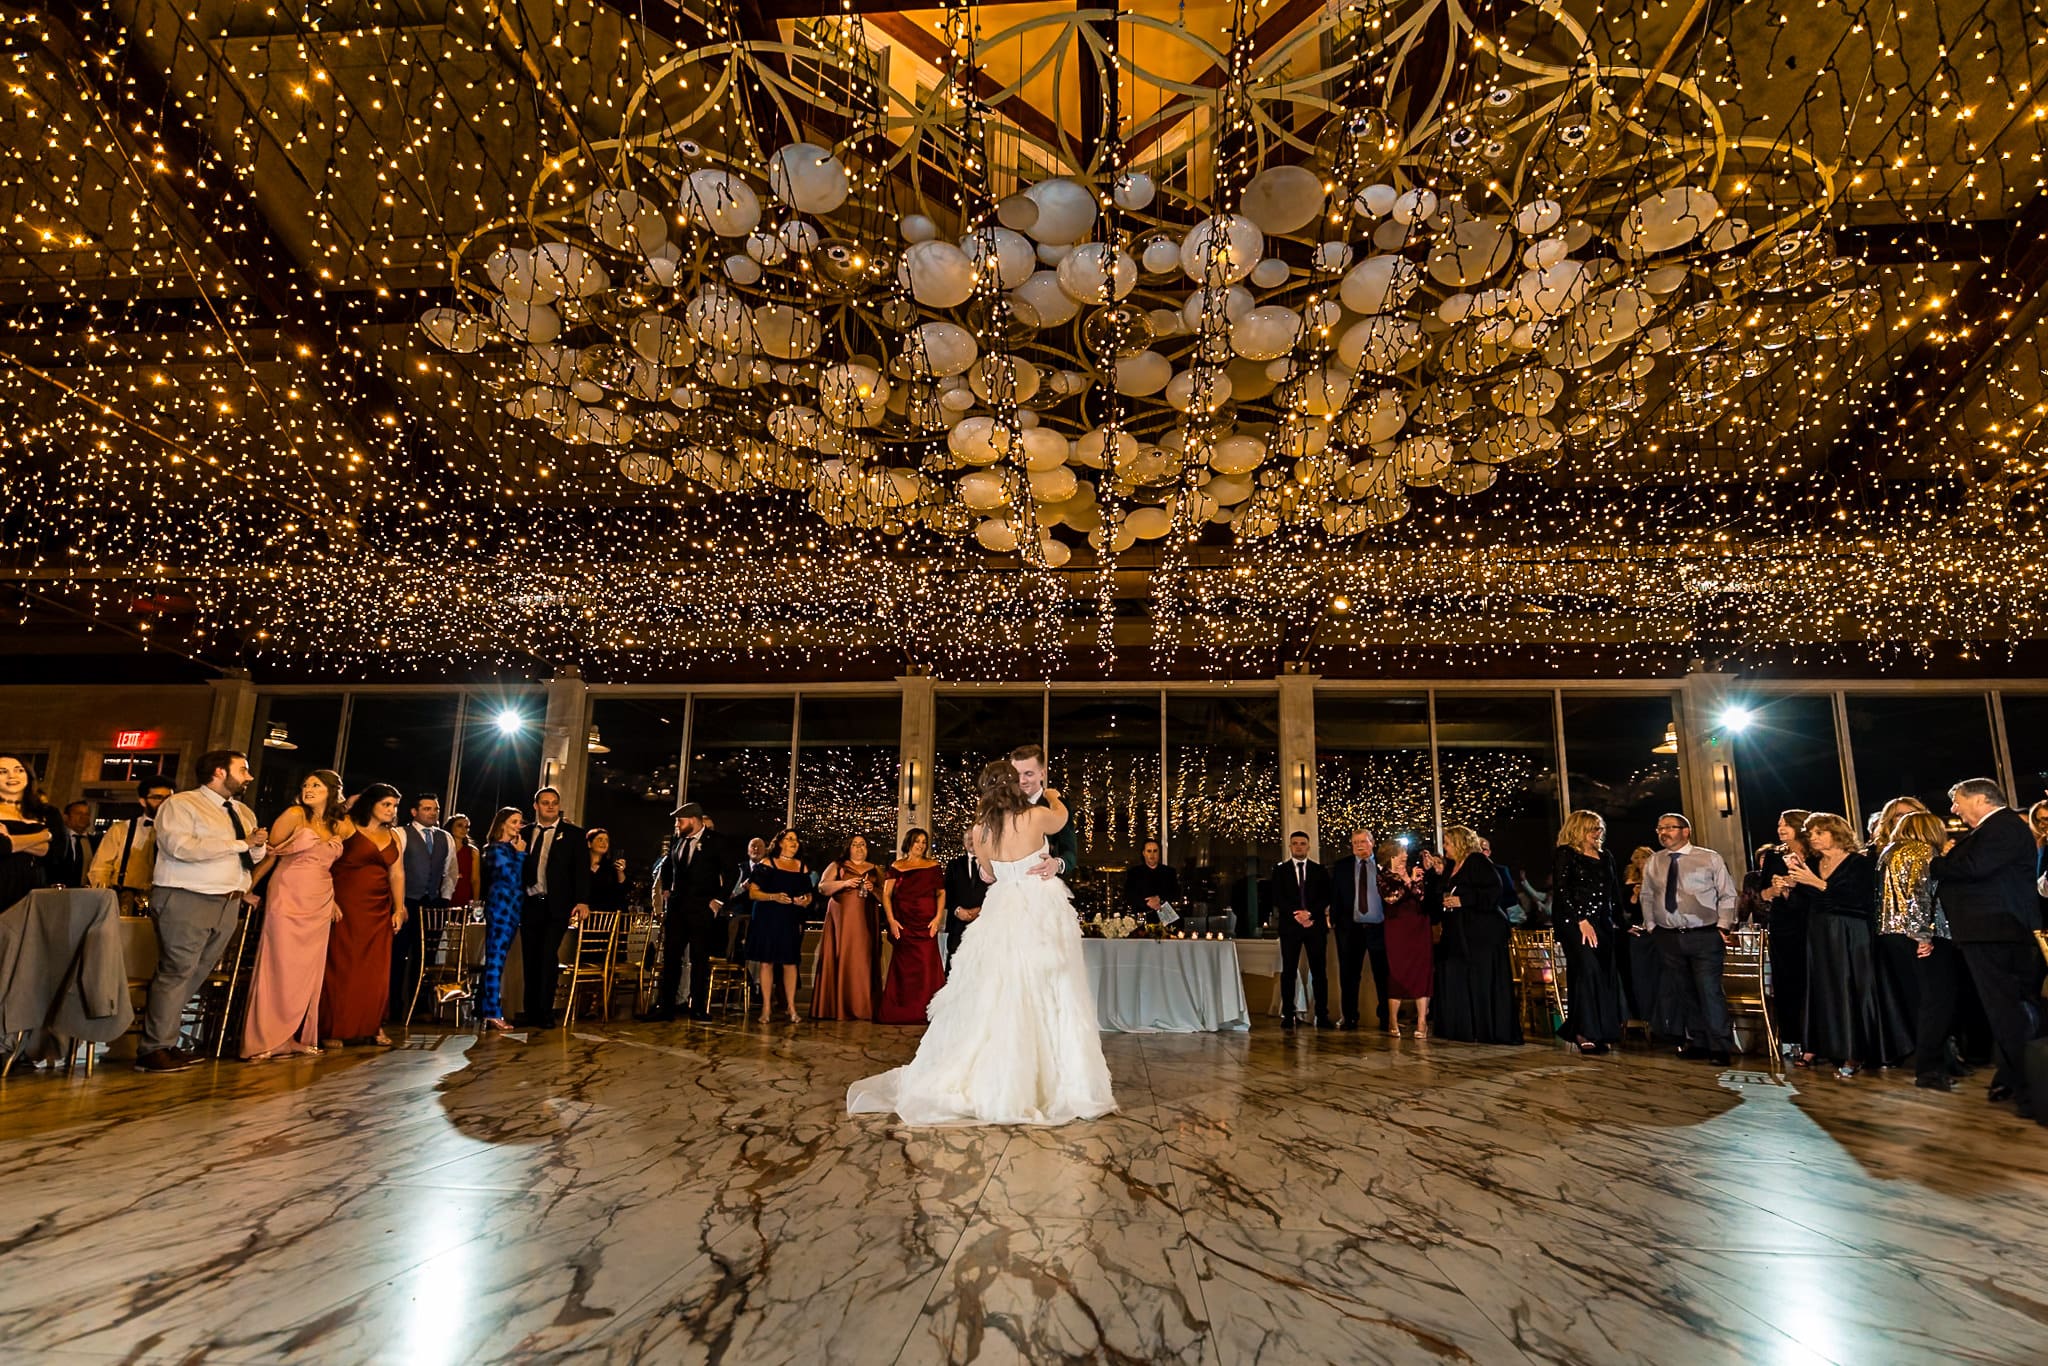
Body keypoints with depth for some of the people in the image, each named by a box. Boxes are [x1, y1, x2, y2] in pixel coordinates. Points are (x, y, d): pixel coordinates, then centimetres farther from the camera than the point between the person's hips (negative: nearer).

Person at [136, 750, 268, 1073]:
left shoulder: (244, 813, 20)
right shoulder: (181, 805, -3)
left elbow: (253, 857, 22)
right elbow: (181, 846, -18)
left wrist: (258, 845, -2)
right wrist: (240, 843, -15)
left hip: (228, 902, 7)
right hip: (186, 900, -7)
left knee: (196, 974, 7)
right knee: (177, 971, -7)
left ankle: (164, 1041, 15)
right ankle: (154, 1050, 0)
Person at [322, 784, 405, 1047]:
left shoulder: (393, 837, 13)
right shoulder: (347, 828, -4)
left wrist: (399, 909, 9)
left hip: (378, 911, 5)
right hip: (345, 907, -5)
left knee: (376, 970, 4)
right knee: (341, 966, -1)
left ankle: (370, 1026, 13)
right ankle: (335, 1028, 11)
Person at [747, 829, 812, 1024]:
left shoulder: (802, 867, 12)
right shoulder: (767, 865, 2)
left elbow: (809, 895, 18)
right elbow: (753, 893, -4)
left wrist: (805, 900, -4)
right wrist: (774, 897, -17)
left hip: (791, 920, 2)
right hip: (767, 919, -2)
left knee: (790, 963, 1)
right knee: (766, 962, -1)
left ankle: (791, 1008, 8)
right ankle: (767, 1008, 7)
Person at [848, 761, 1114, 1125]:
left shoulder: (981, 830, -2)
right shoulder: (1037, 816, -11)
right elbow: (1062, 816, 14)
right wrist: (1052, 797, 35)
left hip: (1002, 915, 3)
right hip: (1041, 913, -3)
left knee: (998, 997, 10)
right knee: (1042, 997, 3)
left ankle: (988, 1081, 17)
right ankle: (1056, 1082, 10)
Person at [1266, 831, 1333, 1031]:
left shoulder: (1319, 870, 11)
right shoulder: (1280, 870, 9)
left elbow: (1325, 897, 3)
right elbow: (1276, 898, 1)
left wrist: (1310, 913, -11)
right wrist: (1296, 914, -11)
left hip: (1315, 924, 1)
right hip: (1289, 925, -1)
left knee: (1319, 971, 0)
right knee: (1289, 971, 0)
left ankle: (1322, 1015, 4)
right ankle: (1288, 1015, 2)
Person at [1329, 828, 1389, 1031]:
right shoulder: (1341, 866, 8)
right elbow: (1334, 894, 8)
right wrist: (1334, 919, -1)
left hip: (1379, 928, -2)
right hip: (1350, 928, 2)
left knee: (1383, 974, 3)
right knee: (1349, 975, 7)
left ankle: (1385, 1017, 16)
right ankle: (1349, 1017, 16)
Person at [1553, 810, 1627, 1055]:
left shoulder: (1606, 857, 17)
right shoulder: (1566, 854, -2)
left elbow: (1615, 893, 18)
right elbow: (1561, 890, -10)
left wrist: (1617, 922, 8)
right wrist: (1582, 920, -15)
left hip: (1605, 924, 6)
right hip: (1575, 922, -6)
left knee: (1607, 976, 3)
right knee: (1588, 970, -15)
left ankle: (1604, 1034, 11)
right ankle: (1586, 1033, -10)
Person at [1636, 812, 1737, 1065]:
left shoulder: (1710, 859, -2)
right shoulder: (1653, 863, 7)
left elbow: (1728, 895, 1)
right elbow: (1647, 897, 16)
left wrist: (1723, 926, -6)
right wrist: (1651, 926, 10)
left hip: (1704, 937, -4)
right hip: (1668, 938, 4)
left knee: (1710, 991, -7)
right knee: (1683, 992, 10)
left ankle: (1720, 1048, 3)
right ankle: (1697, 1042, 22)